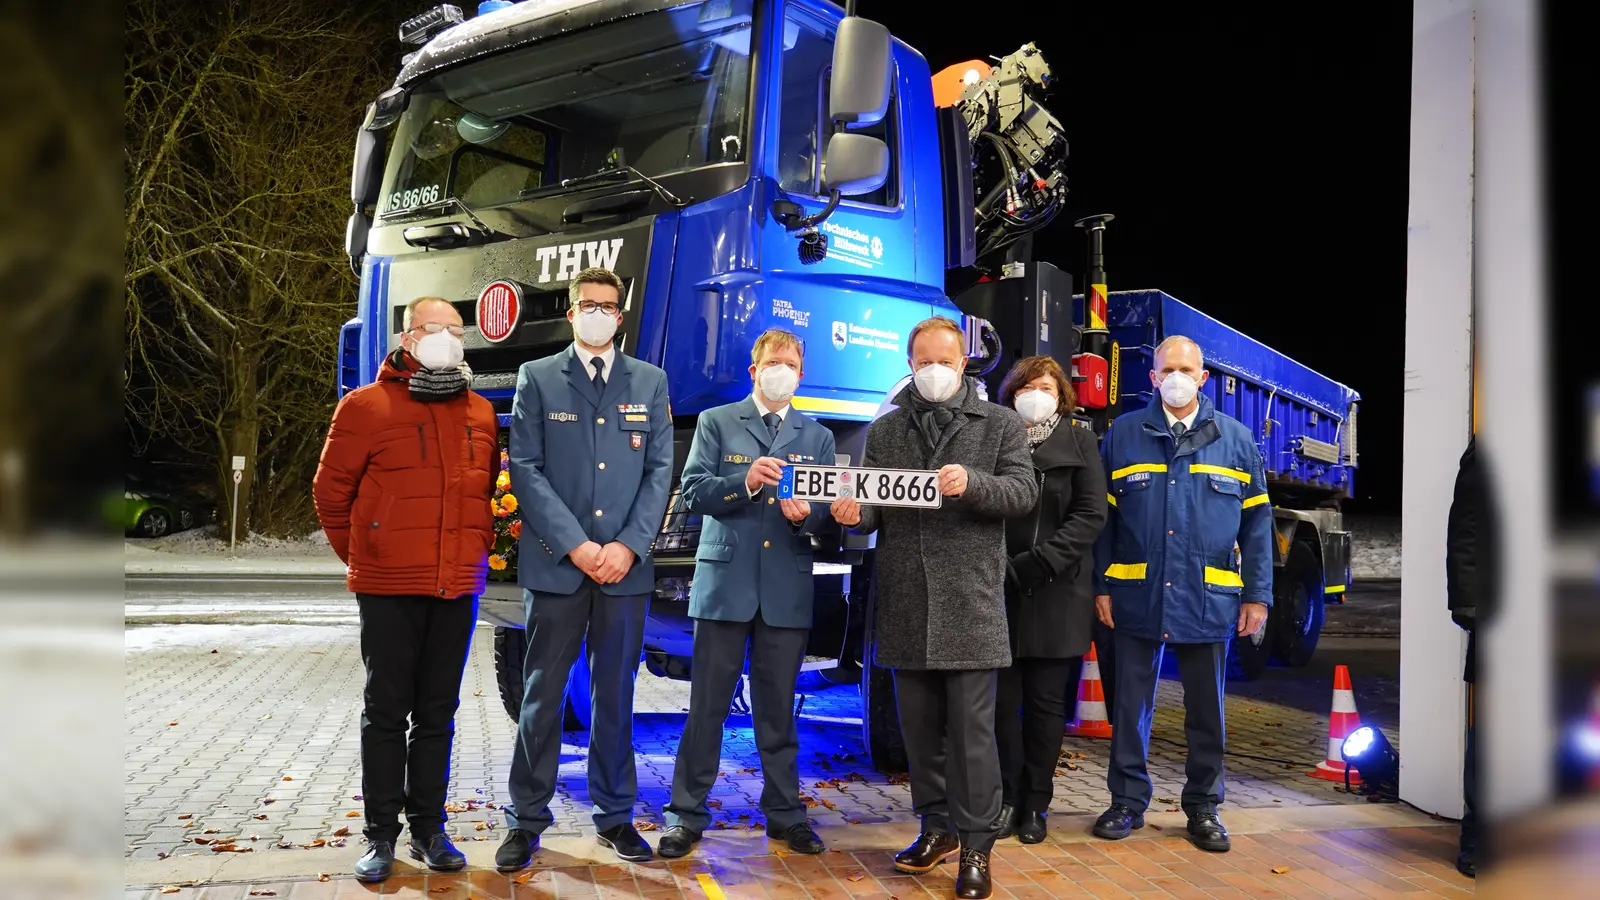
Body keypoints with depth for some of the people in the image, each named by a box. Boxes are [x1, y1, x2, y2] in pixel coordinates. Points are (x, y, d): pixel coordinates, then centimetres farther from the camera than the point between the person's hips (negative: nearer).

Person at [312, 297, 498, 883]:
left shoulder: (480, 413, 10)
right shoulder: (367, 406, -3)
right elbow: (331, 490, 2)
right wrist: (359, 557, 6)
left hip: (458, 589, 4)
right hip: (388, 589, -4)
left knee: (437, 713, 11)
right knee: (386, 712, 5)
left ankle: (428, 828, 22)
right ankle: (381, 835, 15)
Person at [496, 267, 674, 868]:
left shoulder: (650, 382, 11)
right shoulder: (537, 379, 5)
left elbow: (660, 470, 5)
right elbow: (526, 471, -2)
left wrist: (629, 546, -7)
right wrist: (576, 546, -11)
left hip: (626, 566, 2)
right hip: (554, 564, -1)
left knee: (615, 695, 10)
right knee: (542, 695, 4)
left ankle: (615, 815, 20)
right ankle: (527, 822, 14)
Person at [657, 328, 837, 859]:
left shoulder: (817, 437, 14)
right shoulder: (717, 423, 7)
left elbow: (828, 508, 8)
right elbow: (694, 492, -3)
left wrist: (807, 515, -14)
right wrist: (746, 483, -19)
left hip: (787, 589, 2)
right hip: (725, 581, -2)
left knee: (779, 707, 9)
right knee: (707, 704, 1)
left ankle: (785, 813, 21)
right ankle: (687, 815, 10)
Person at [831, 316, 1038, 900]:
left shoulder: (1001, 424, 6)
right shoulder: (884, 431, 13)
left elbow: (1024, 493, -3)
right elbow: (872, 508, 11)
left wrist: (971, 483, -20)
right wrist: (854, 513, -13)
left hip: (970, 600, -3)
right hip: (905, 601, 3)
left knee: (971, 727, -2)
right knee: (919, 726, 11)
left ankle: (976, 845, 7)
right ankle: (937, 827, 25)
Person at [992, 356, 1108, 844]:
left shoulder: (1080, 444, 5)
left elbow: (1090, 515, -4)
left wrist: (1034, 565, -13)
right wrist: (997, 566, -11)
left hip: (1057, 595, -1)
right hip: (999, 591, 1)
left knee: (1046, 703, 6)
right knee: (1002, 700, 1)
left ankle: (1036, 804, 16)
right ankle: (1009, 798, 13)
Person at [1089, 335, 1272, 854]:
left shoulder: (1235, 439, 6)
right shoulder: (1123, 435, 5)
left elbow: (1256, 523, 6)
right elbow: (1103, 517, 4)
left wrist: (1257, 595, 1)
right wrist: (1101, 586, -2)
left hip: (1209, 599, 1)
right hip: (1136, 596, 0)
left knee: (1206, 708, 10)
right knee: (1131, 703, 8)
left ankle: (1203, 806, 23)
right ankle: (1128, 801, 20)